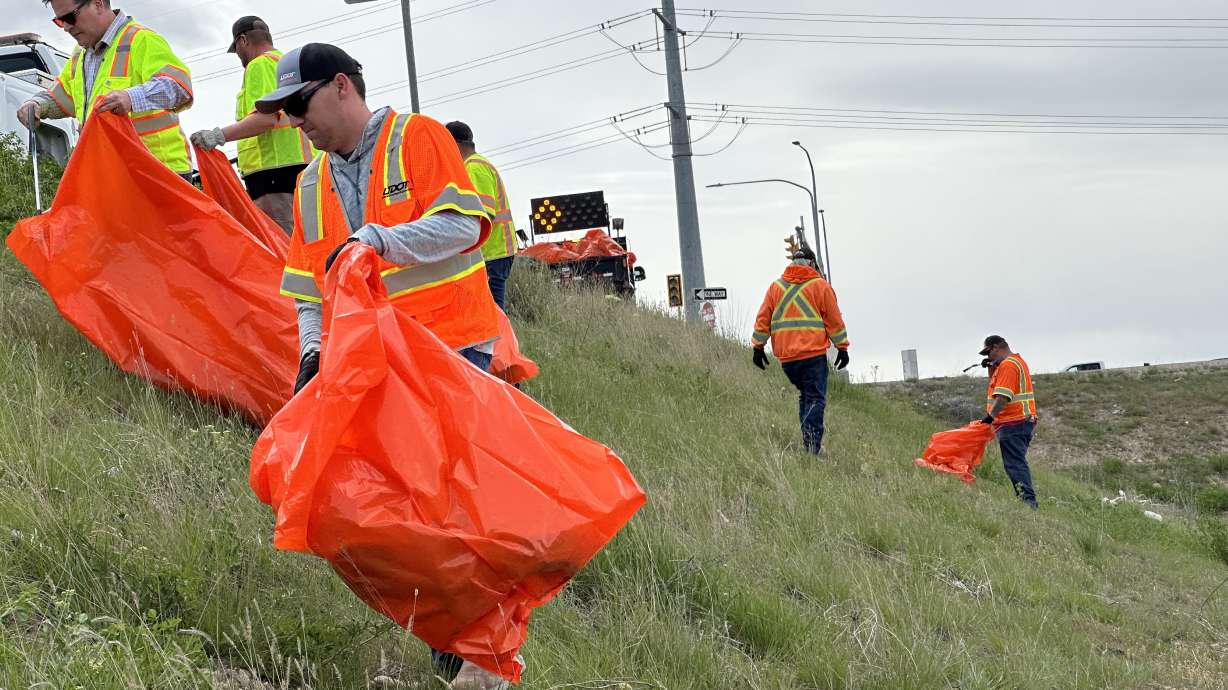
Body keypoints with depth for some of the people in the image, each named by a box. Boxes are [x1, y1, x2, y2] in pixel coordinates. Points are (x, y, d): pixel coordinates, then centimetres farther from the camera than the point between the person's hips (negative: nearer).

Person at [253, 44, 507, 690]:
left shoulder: (416, 138, -3)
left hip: (453, 346, -6)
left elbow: (462, 223, -15)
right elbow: (307, 288, 16)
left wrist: (377, 240, -23)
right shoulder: (311, 186, 16)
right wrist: (312, 350, 0)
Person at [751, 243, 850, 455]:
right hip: (814, 353, -4)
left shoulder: (776, 287, 12)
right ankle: (812, 445, -17)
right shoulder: (820, 286, 2)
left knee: (804, 395, 19)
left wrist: (758, 346, 17)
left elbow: (763, 320, 11)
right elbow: (835, 320, 3)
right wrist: (842, 348, 9)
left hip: (786, 357, 4)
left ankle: (808, 440, 11)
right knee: (815, 399, -4)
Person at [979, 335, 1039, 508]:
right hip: (1024, 421, 11)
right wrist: (991, 368, 15)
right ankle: (1027, 499, 11)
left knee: (1015, 463, -13)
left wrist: (991, 415, -26)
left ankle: (1027, 499, -21)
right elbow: (996, 387, 29)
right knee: (1018, 462, 12)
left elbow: (1003, 395, -24)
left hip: (1012, 423, -11)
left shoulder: (1007, 365, -12)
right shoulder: (1018, 361, 21)